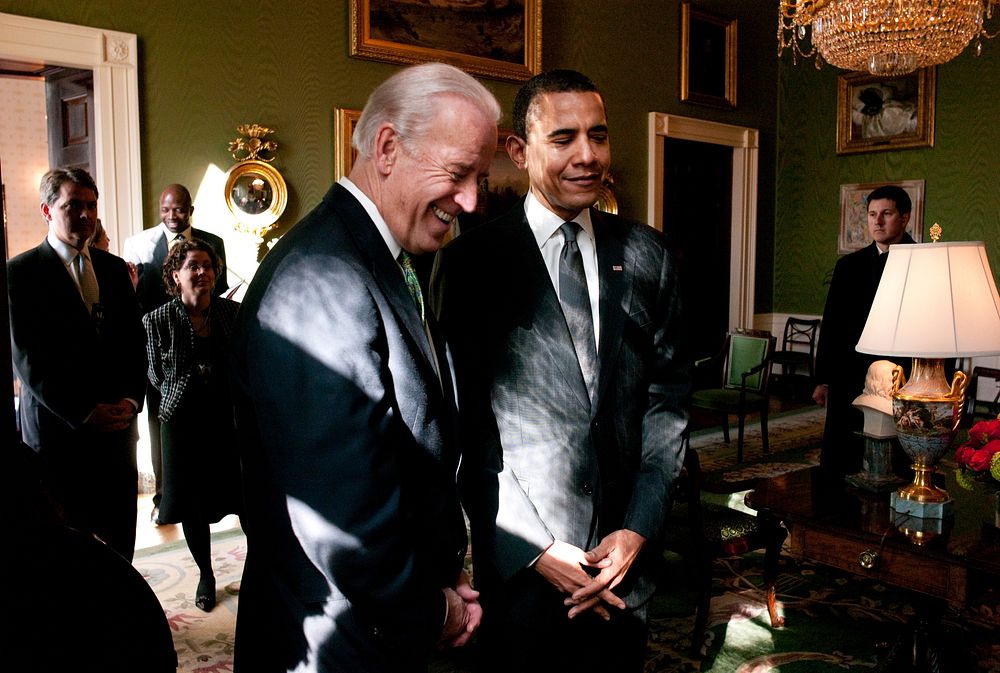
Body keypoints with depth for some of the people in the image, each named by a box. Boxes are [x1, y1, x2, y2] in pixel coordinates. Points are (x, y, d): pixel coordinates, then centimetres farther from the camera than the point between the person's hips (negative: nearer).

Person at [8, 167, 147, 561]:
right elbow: (27, 359, -9)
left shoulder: (114, 268, 11)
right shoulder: (20, 273, -4)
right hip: (57, 430, -4)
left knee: (120, 540, 9)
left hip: (117, 424, 4)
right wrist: (83, 412, -13)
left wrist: (131, 399, -3)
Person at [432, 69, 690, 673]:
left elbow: (669, 396, 3)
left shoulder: (648, 255, 2)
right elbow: (466, 424, -9)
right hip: (520, 554, -3)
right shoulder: (473, 260, -8)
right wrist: (536, 547, -11)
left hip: (627, 550, 3)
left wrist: (638, 528, -4)